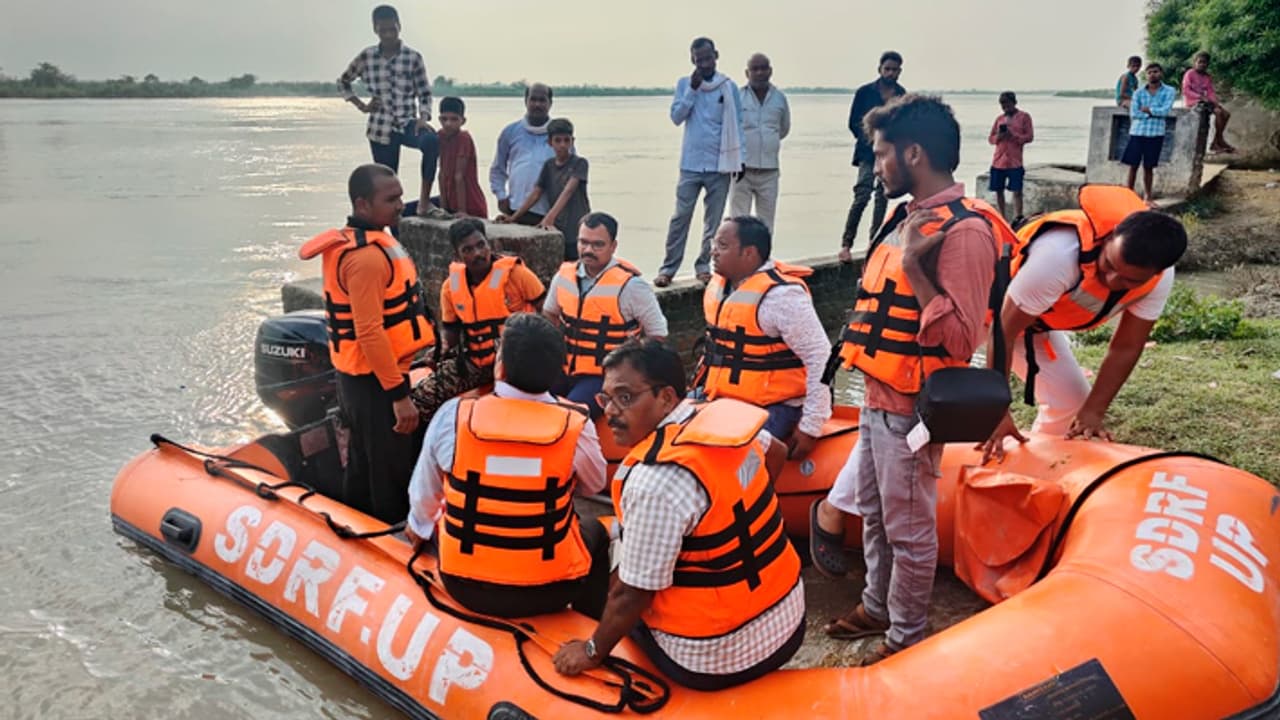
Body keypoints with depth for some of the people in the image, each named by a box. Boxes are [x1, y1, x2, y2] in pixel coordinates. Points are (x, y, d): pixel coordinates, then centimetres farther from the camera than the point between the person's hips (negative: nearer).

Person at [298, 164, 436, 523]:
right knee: (392, 473, 0)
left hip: (358, 375, 10)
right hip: (374, 381, -10)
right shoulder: (366, 256, -22)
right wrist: (399, 394, -24)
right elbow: (370, 333, -26)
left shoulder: (355, 241, 10)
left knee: (364, 466, 21)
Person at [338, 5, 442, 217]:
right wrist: (361, 106, 5)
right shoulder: (366, 56, 3)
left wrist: (423, 118, -15)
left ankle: (424, 199, -25)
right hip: (381, 128, 2)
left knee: (432, 141, -36)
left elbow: (424, 92, 3)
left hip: (407, 123, -2)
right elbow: (343, 82, 17)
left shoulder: (413, 57, 0)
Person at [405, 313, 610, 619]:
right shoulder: (576, 426, -16)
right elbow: (594, 485, 4)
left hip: (464, 586, 1)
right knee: (594, 531, 29)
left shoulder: (452, 414, -14)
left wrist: (418, 526, 24)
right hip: (548, 591, -1)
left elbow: (424, 493, 3)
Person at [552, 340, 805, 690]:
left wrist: (593, 651, -4)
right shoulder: (724, 415, -5)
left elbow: (632, 595, -19)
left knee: (620, 590, 17)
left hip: (715, 664, -7)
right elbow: (774, 453, 19)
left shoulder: (655, 480, -28)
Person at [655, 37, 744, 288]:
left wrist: (739, 158, -1)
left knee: (713, 219, 4)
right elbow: (676, 117, -3)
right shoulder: (684, 84, 6)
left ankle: (703, 265, 15)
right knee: (680, 217, -3)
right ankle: (668, 268, 0)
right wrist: (692, 89, -11)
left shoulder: (728, 87, 4)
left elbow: (736, 125, 5)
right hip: (691, 164, 0)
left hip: (719, 165, 0)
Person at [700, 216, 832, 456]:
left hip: (773, 409, -8)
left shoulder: (781, 296, -17)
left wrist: (810, 427, -16)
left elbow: (820, 358, -17)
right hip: (722, 404, 8)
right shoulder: (717, 286, 10)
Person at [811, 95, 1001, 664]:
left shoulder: (964, 230, -20)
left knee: (908, 529, 8)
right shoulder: (911, 216, 9)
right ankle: (878, 607, 41)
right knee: (874, 513, 22)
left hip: (910, 408, -9)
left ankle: (907, 634, 26)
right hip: (878, 396, 9)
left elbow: (959, 340, -24)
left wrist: (913, 265, -28)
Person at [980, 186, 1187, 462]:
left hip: (1038, 323, 6)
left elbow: (1125, 349, -10)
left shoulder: (1159, 279, -23)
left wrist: (1093, 412, -20)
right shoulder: (1059, 254, -43)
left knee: (1071, 400, 7)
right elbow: (1003, 331, -35)